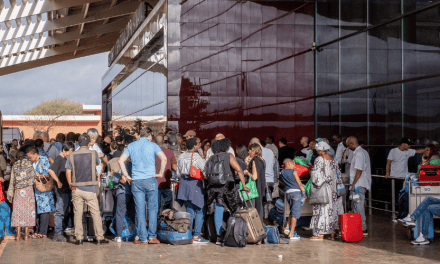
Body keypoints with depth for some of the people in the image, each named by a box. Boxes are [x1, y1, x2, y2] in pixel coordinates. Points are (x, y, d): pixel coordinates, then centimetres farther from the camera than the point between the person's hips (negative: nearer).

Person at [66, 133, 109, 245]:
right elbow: (97, 163, 18)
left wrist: (71, 185, 9)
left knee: (77, 214, 7)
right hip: (90, 189, -2)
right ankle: (99, 238, 5)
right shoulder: (93, 153, -3)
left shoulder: (71, 156, 1)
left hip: (76, 189, 2)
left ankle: (79, 238, 9)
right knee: (95, 213, 4)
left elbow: (68, 172, 0)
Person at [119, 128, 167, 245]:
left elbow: (121, 161, 3)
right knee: (152, 208, 7)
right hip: (150, 180, -2)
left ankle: (142, 238, 5)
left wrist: (126, 175, 6)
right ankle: (152, 236, 4)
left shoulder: (131, 146, 10)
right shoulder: (152, 145, 1)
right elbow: (164, 158, -12)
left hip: (136, 181, 2)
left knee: (140, 210, 4)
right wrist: (161, 173, -4)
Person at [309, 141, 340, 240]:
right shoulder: (333, 159, 8)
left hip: (323, 188, -7)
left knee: (322, 209, -4)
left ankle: (320, 234, -2)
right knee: (332, 208, 11)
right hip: (332, 189, 7)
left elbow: (316, 174, -17)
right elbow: (336, 174, 14)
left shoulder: (319, 160, -14)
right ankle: (332, 233, 16)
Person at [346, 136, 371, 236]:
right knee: (355, 206, 16)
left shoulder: (359, 154, -16)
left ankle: (363, 229, -4)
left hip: (359, 185, -11)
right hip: (361, 184, 11)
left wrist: (354, 184, -19)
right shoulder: (363, 152, 16)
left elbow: (359, 171, -22)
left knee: (359, 207, -7)